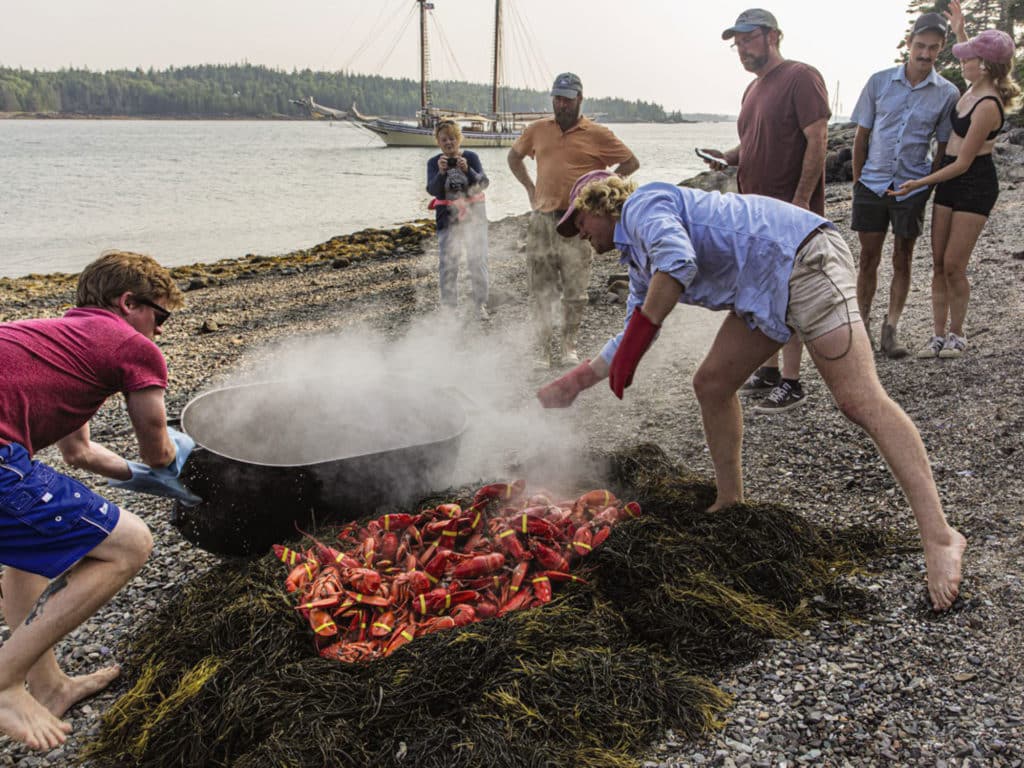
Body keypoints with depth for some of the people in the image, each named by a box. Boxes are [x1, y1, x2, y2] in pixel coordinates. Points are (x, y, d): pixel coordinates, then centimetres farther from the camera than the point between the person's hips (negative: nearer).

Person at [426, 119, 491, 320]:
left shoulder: (471, 157, -2)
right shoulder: (434, 162, 0)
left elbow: (483, 183, -12)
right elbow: (433, 190, -12)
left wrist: (467, 170, -29)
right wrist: (441, 172, -30)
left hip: (474, 215, 0)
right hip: (448, 218, 0)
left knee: (478, 261, 1)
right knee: (447, 264, -3)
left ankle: (480, 304, 13)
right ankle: (449, 307, 5)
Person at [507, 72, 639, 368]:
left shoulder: (597, 134, 0)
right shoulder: (537, 130, 9)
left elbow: (631, 162, 7)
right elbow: (514, 157, 25)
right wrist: (530, 187, 13)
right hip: (542, 221, 3)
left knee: (575, 292, 3)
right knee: (540, 291, 4)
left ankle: (568, 347, 17)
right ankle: (543, 349, 12)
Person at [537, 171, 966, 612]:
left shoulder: (641, 205, -4)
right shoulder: (640, 260, 25)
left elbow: (679, 262, -26)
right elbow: (634, 335, 35)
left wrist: (634, 342, -22)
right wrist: (574, 382, 39)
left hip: (804, 260, -10)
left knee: (859, 401, -17)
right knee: (712, 384, 11)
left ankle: (939, 537, -19)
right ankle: (730, 505, 23)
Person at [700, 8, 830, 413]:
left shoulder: (801, 77, -9)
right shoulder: (753, 89, 18)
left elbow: (817, 141, -16)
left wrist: (800, 200, -22)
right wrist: (729, 157, 5)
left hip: (790, 210, -9)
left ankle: (791, 383, 2)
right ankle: (769, 371, 26)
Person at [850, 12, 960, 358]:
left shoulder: (948, 93, -1)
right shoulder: (879, 81, -1)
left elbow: (944, 148, 6)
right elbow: (861, 135, 5)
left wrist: (928, 185, -1)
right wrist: (858, 181, 3)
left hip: (912, 188, 0)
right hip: (872, 185, 0)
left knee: (902, 261, 6)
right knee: (868, 259, 5)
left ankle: (891, 329, 15)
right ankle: (862, 326, 16)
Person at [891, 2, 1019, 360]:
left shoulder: (987, 106, -22)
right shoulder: (975, 88, 3)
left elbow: (963, 163, -19)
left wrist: (919, 183, -13)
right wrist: (959, 29, 29)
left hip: (974, 185, -9)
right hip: (950, 180, 9)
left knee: (953, 266, -5)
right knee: (939, 264, 7)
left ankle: (957, 335, 11)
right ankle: (938, 336, 12)